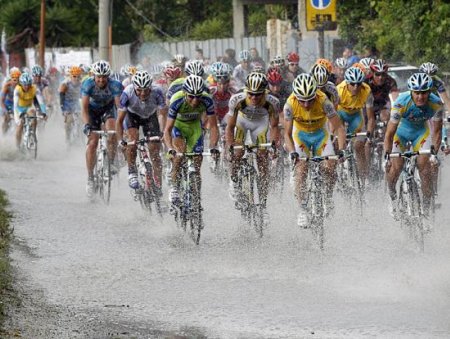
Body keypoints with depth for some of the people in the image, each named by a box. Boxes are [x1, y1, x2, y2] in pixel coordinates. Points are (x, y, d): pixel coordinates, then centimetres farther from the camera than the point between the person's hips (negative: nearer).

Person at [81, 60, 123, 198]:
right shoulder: (88, 85, -29)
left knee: (112, 131, -30)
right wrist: (87, 124, -49)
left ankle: (111, 162, -11)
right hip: (92, 110, 0)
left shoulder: (114, 85, -29)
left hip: (108, 108, 0)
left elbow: (119, 105, -35)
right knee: (92, 142, -13)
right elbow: (84, 107, -33)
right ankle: (90, 178, -5)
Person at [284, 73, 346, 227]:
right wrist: (292, 152, -39)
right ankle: (302, 210, -9)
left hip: (321, 134, 0)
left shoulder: (323, 101, -32)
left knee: (329, 168, -17)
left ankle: (328, 196, 11)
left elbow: (339, 128, -27)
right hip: (300, 135, 0)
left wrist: (341, 149, -40)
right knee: (301, 170, -17)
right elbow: (287, 133, -22)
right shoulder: (291, 104, -29)